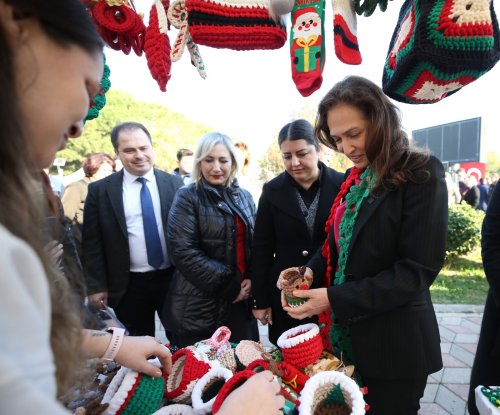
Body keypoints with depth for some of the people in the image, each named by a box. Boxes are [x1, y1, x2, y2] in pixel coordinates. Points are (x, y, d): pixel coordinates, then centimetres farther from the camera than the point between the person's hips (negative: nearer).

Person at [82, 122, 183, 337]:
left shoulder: (174, 183, -1)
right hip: (129, 286, -1)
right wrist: (96, 286, -2)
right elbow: (92, 242, 0)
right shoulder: (100, 190, -3)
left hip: (173, 279, 1)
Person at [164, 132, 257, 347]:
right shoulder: (187, 198, -7)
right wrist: (228, 285, -15)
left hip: (239, 301, 5)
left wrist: (251, 280, -5)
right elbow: (183, 251, -16)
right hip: (198, 305, -4)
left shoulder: (244, 197, 9)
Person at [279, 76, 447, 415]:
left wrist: (335, 299, -23)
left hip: (394, 346, -6)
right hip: (345, 337, 6)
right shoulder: (354, 179, 7)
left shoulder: (421, 176, -14)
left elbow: (417, 270, -19)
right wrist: (311, 271, -8)